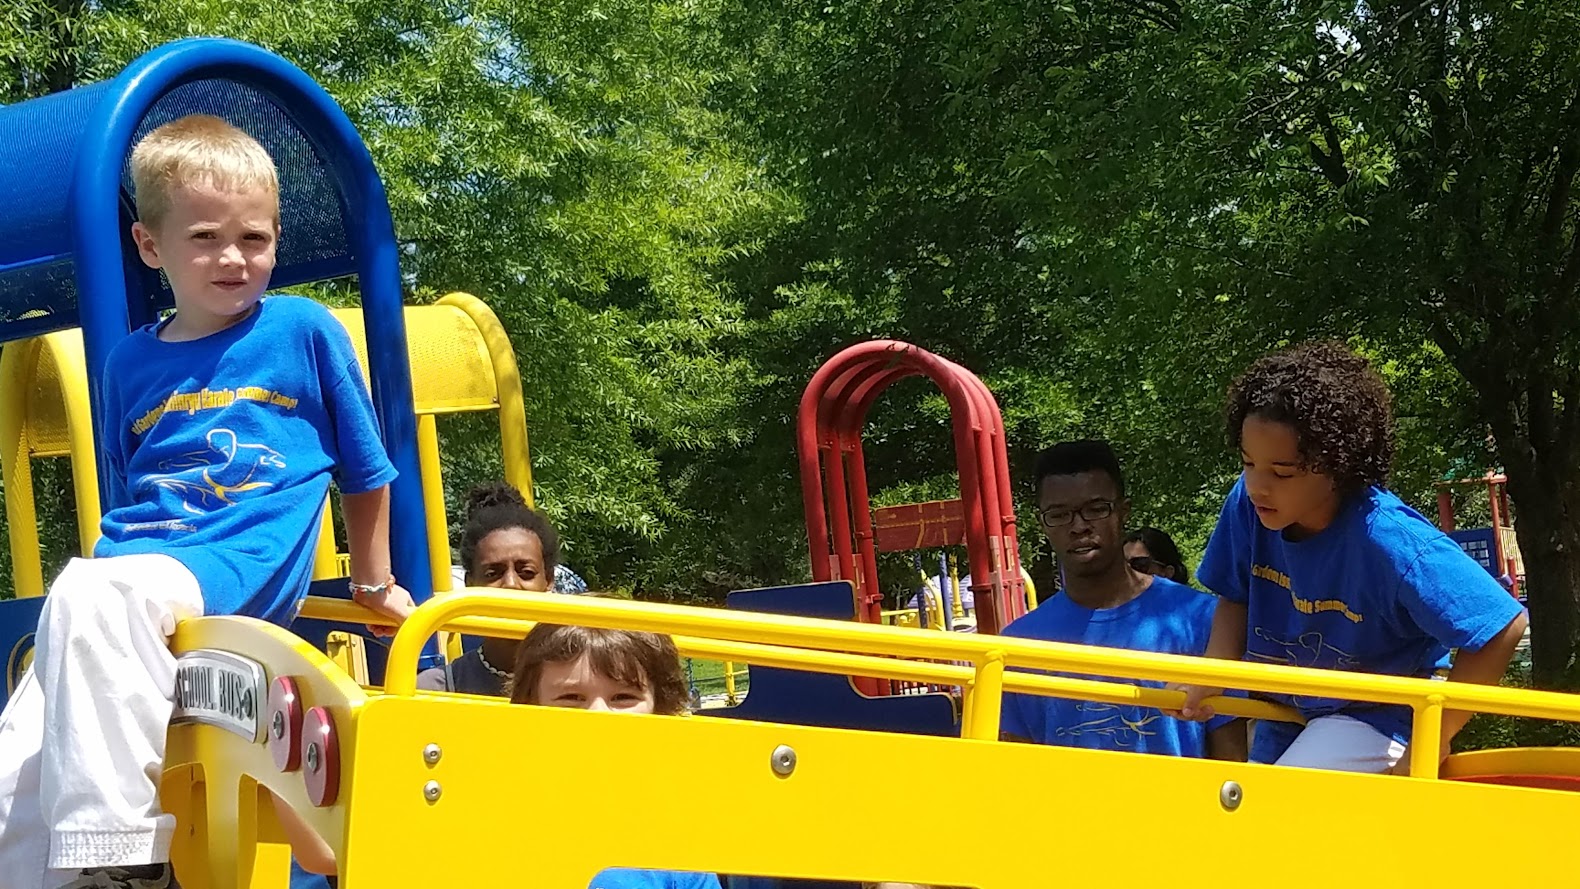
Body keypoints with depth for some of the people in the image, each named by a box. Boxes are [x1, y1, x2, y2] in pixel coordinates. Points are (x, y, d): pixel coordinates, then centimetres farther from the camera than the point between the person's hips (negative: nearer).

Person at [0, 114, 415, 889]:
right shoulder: (131, 363, 18)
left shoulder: (305, 332, 6)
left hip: (241, 566, -5)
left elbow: (363, 468, 16)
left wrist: (373, 583, 23)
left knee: (91, 593, -37)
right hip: (137, 568, 5)